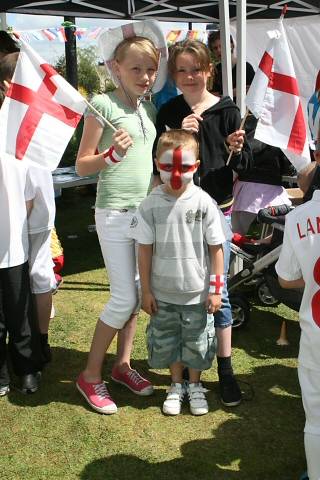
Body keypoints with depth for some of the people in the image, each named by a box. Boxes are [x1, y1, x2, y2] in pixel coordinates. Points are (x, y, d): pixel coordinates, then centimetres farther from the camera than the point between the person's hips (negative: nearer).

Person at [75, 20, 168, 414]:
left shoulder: (150, 107, 10)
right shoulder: (104, 105, -9)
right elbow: (82, 165, -7)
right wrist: (112, 154, -25)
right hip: (115, 212, -6)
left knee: (137, 294, 12)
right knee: (124, 299, -4)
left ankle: (122, 364, 28)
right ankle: (90, 375, 14)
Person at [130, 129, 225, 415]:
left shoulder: (204, 202, -11)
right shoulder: (151, 205, -8)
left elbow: (216, 248, -5)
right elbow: (145, 249, -2)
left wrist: (216, 289, -5)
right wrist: (146, 290, 0)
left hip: (197, 293, -1)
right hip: (163, 293, 1)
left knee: (196, 343, 14)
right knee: (166, 342, 16)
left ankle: (195, 386, 38)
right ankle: (177, 385, 40)